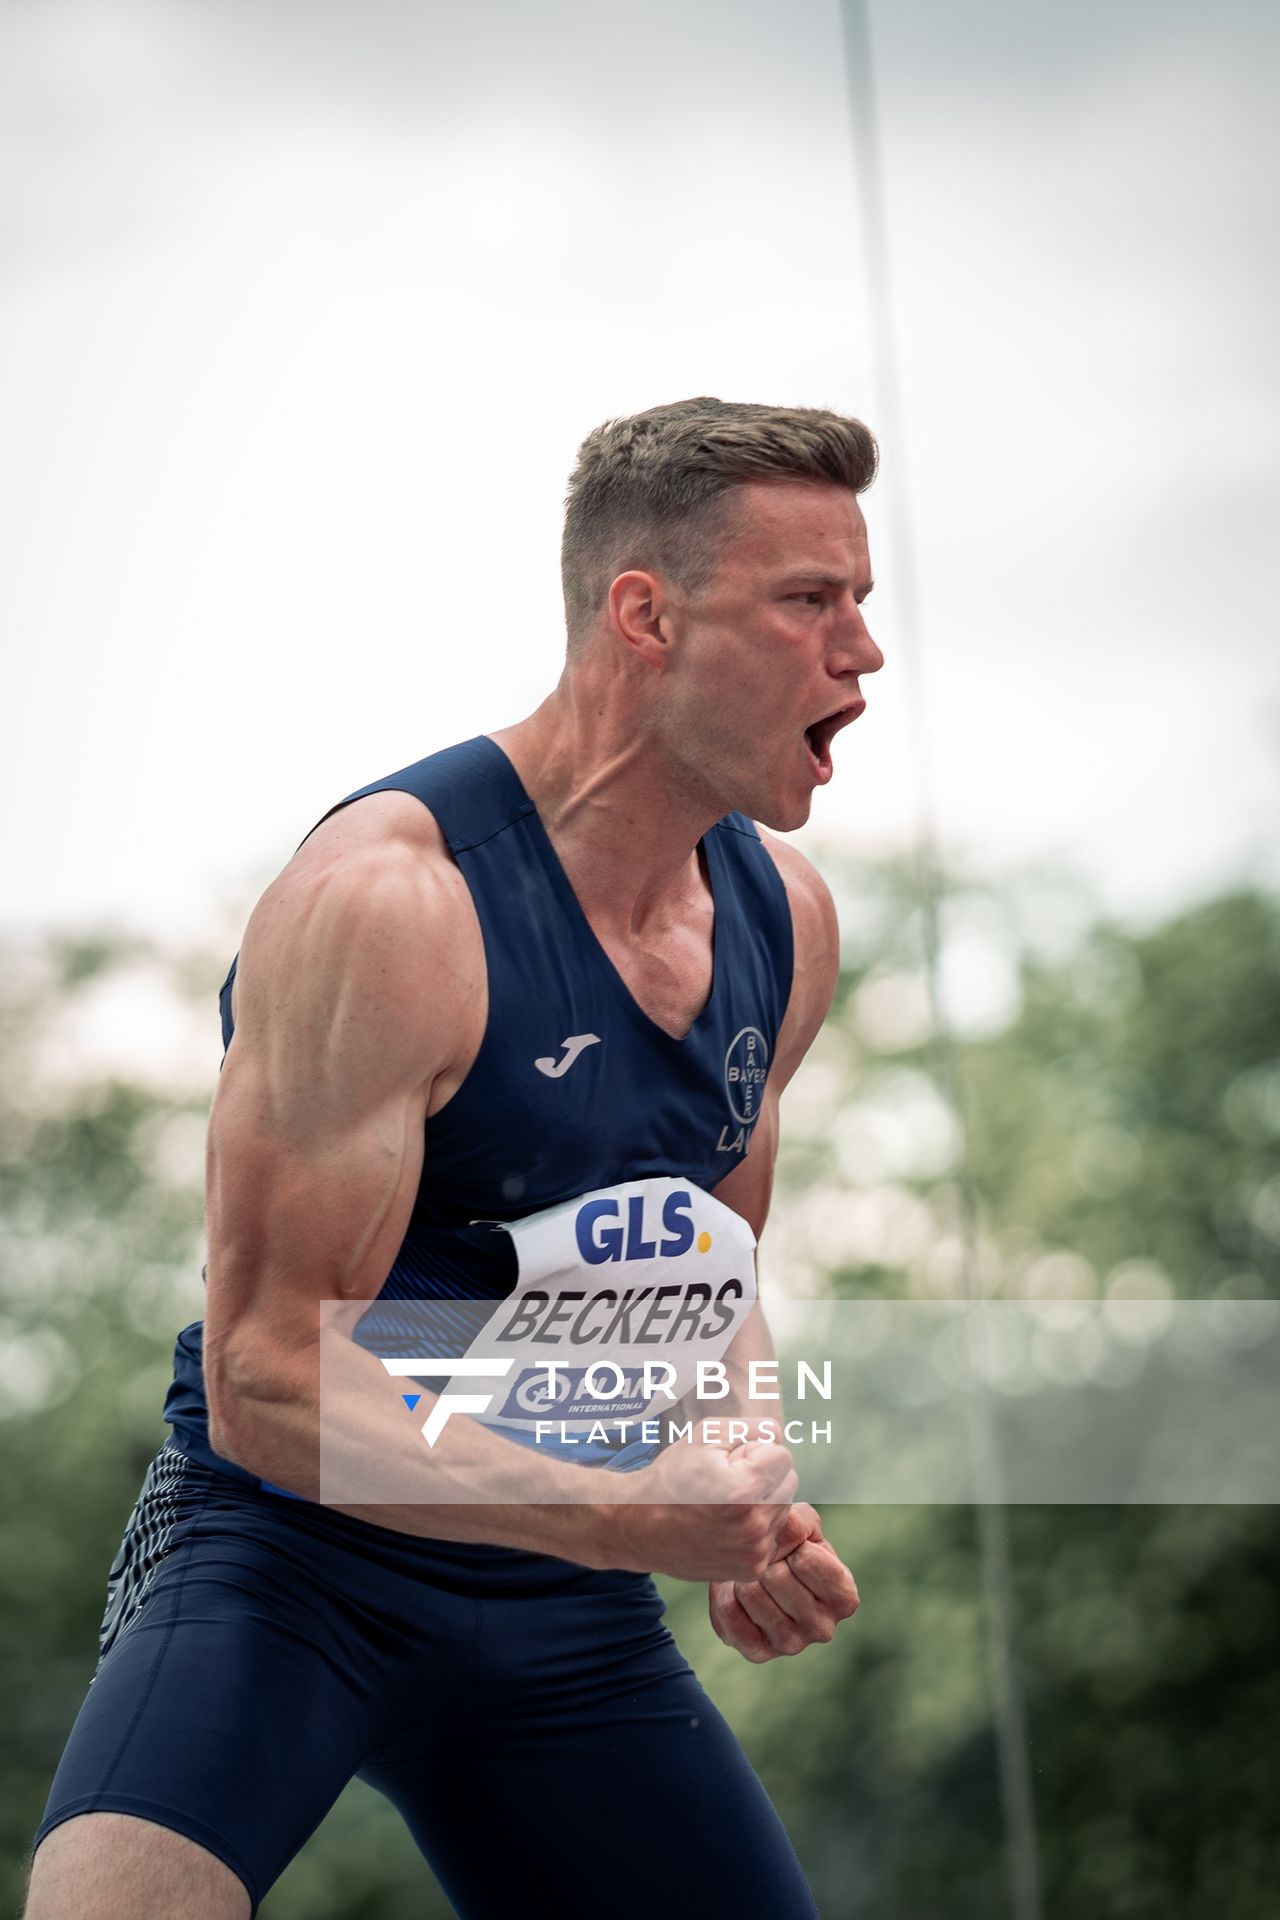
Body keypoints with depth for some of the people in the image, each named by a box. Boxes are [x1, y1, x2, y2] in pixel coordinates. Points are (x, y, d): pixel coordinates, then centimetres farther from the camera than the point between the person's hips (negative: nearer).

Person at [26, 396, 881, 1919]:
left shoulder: (787, 922, 5)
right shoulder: (387, 906, -21)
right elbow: (268, 1379, -22)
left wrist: (751, 1518, -1)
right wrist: (628, 1518, -30)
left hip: (567, 1615, 7)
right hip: (290, 1553, -7)